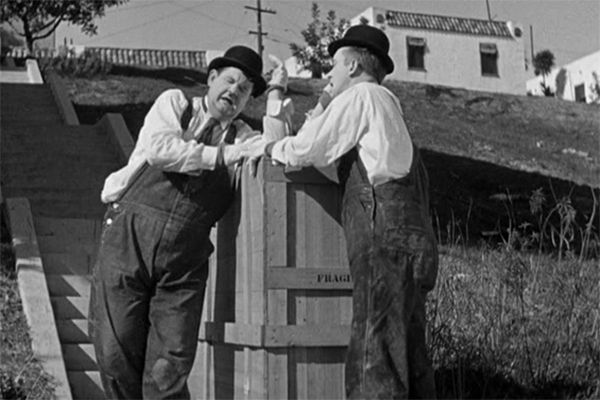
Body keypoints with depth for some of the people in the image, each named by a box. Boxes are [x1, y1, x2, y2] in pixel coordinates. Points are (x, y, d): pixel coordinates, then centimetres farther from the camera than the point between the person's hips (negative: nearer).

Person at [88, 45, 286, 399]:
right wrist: (226, 154, -9)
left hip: (185, 258, 2)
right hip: (129, 237, -1)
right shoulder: (174, 103, 10)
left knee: (169, 371, -3)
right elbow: (160, 149, -9)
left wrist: (276, 96, -1)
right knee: (117, 355, 0)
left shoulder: (243, 137, 15)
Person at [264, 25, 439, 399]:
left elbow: (305, 150, 0)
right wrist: (324, 105, 29)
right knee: (408, 357, 10)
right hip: (411, 239, 10)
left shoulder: (361, 95, 2)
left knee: (375, 366, -12)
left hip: (385, 238, -10)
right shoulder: (387, 104, 29)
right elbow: (325, 152, 29)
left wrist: (273, 148, 18)